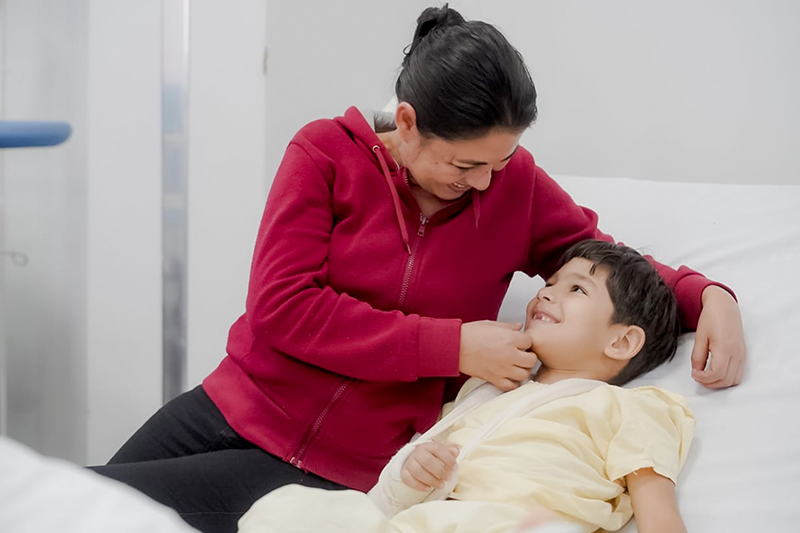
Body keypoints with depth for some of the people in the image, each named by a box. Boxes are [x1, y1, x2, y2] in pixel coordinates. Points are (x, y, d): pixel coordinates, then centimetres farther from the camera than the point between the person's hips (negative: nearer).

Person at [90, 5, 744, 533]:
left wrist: (712, 298, -9)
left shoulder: (514, 181, -2)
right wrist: (452, 347, -19)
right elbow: (279, 307, -14)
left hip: (343, 471, -2)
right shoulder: (328, 150, -5)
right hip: (233, 411, 2)